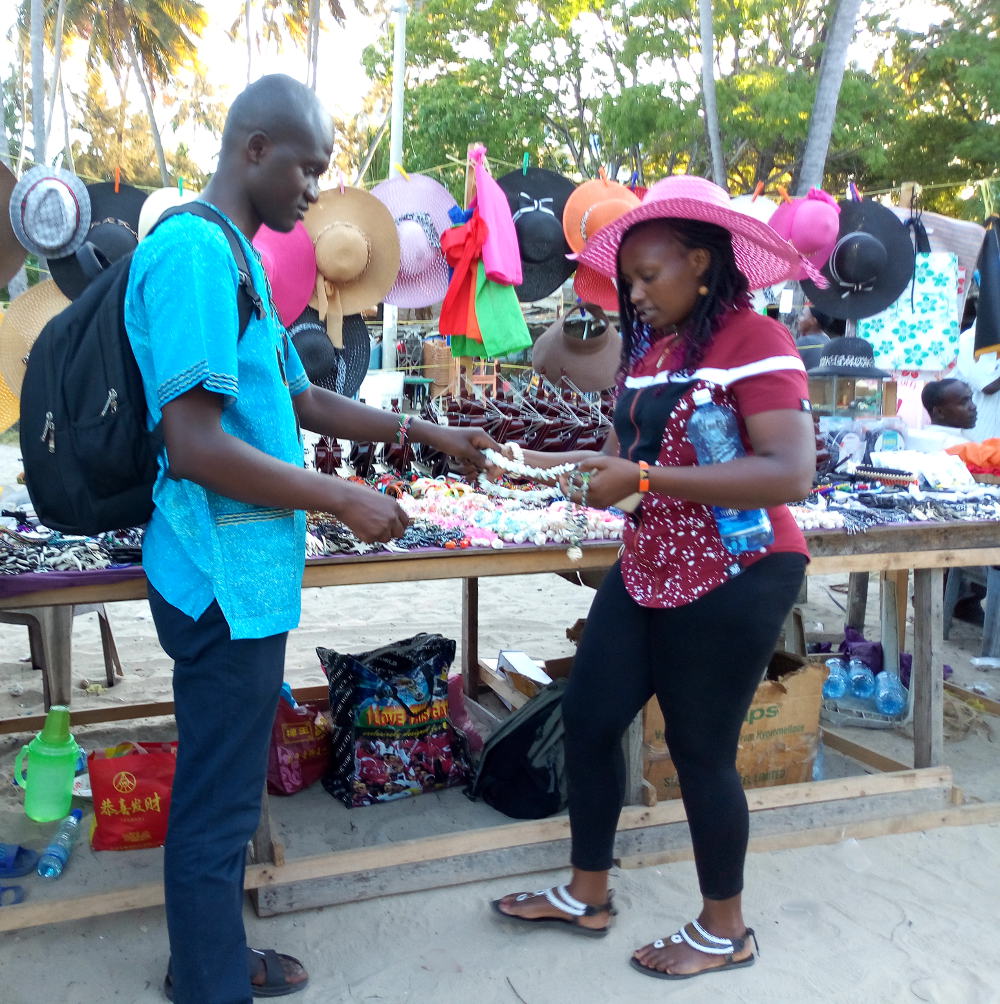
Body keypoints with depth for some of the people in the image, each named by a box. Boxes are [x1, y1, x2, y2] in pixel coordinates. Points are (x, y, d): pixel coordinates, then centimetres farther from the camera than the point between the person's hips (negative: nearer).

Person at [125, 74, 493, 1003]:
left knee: (223, 786, 22)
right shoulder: (192, 251, -18)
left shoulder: (235, 258, 14)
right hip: (225, 573, -10)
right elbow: (196, 448, -25)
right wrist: (345, 501, -16)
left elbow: (302, 401, 22)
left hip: (247, 570, 10)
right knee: (217, 809, 2)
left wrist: (422, 432, 18)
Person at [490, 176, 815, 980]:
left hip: (732, 580, -8)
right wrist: (550, 464, -2)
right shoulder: (648, 348, 10)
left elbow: (790, 473, -27)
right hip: (647, 572, 8)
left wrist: (642, 480, -28)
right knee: (588, 718, 11)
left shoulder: (755, 342, -17)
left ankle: (724, 931, 27)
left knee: (701, 751, 4)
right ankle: (587, 896, 32)